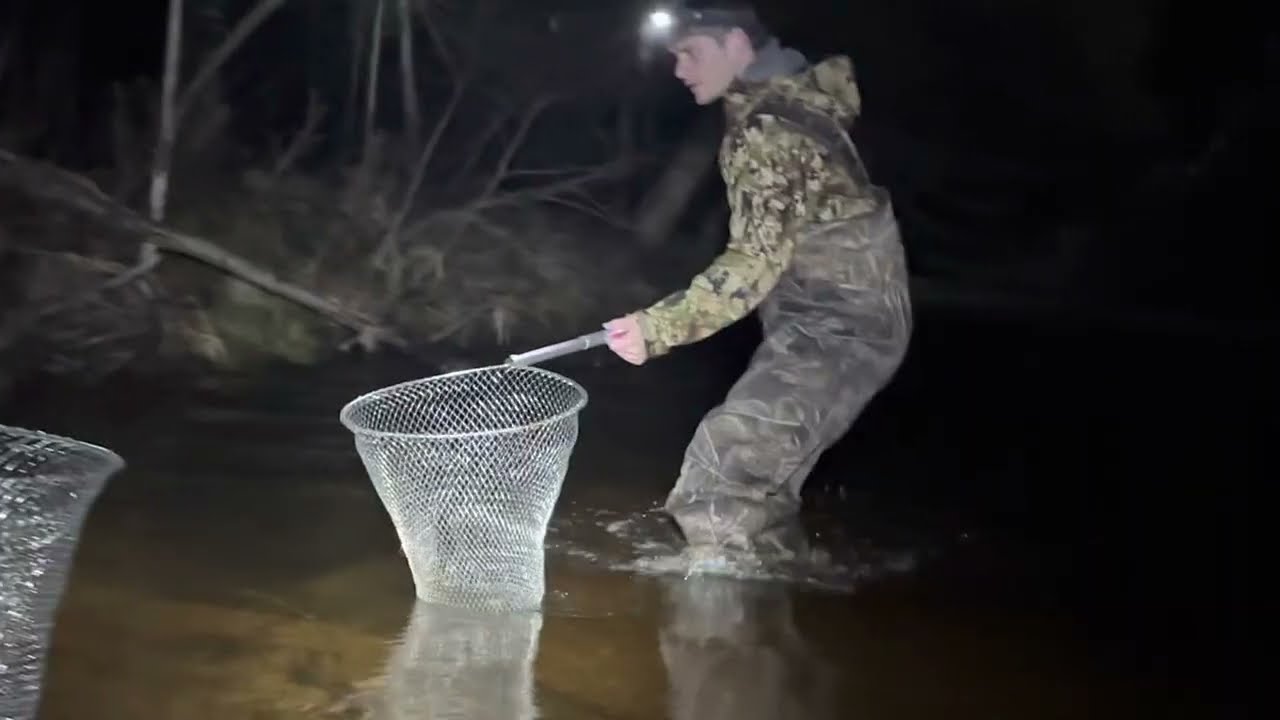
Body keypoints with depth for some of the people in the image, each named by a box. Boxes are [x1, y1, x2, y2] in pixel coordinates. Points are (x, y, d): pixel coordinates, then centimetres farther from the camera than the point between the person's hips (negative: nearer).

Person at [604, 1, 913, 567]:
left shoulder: (763, 127, -19)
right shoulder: (792, 102, 11)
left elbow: (759, 258, -27)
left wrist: (659, 327, -31)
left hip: (835, 325, -11)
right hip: (844, 316, 11)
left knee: (719, 487, -19)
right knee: (756, 482, 21)